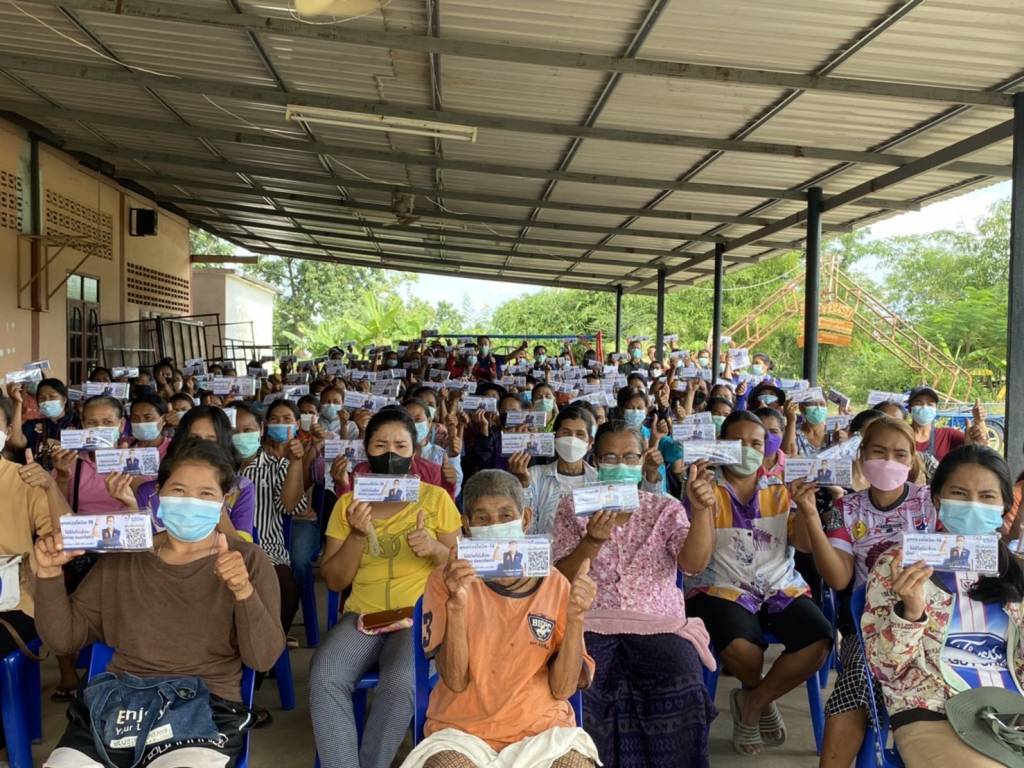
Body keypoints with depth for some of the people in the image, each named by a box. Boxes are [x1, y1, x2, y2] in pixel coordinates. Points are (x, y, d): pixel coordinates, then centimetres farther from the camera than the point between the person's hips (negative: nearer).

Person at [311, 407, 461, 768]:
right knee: (324, 678, -26)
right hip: (362, 615, 2)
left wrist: (435, 548, -14)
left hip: (418, 616, -2)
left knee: (400, 683, -30)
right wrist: (358, 535, -11)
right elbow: (334, 581, 6)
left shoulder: (436, 498, 3)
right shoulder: (347, 503, 8)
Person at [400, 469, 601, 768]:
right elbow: (456, 682, -10)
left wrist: (575, 618, -17)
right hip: (463, 728, -1)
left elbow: (563, 688, -3)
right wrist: (456, 604, -24)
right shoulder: (446, 581, -3)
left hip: (541, 728, 2)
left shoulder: (555, 585, 1)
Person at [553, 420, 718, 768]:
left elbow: (693, 563, -7)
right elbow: (559, 579, 0)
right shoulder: (573, 509, 10)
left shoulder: (666, 509, 11)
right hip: (593, 625, 0)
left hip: (659, 624, 1)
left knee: (682, 685, -29)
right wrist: (592, 541, -18)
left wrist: (701, 510, -24)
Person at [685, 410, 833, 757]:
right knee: (741, 648, -33)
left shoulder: (779, 490, 12)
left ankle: (752, 703, 1)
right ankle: (764, 700, 6)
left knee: (819, 642, -24)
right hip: (723, 588, -3)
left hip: (781, 588, 4)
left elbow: (805, 544, 1)